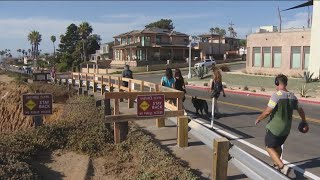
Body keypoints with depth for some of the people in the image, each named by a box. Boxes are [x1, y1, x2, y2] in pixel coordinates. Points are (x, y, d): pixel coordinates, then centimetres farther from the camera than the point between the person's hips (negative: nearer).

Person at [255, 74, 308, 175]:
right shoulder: (293, 96, 2)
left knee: (269, 147, 6)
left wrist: (258, 119, -5)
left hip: (274, 127, -7)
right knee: (278, 146, 25)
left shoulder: (276, 95, -21)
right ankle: (277, 165, 40)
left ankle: (282, 166, -7)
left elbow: (267, 112, -22)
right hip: (286, 129, 7)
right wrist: (304, 121, 32)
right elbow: (300, 110, 15)